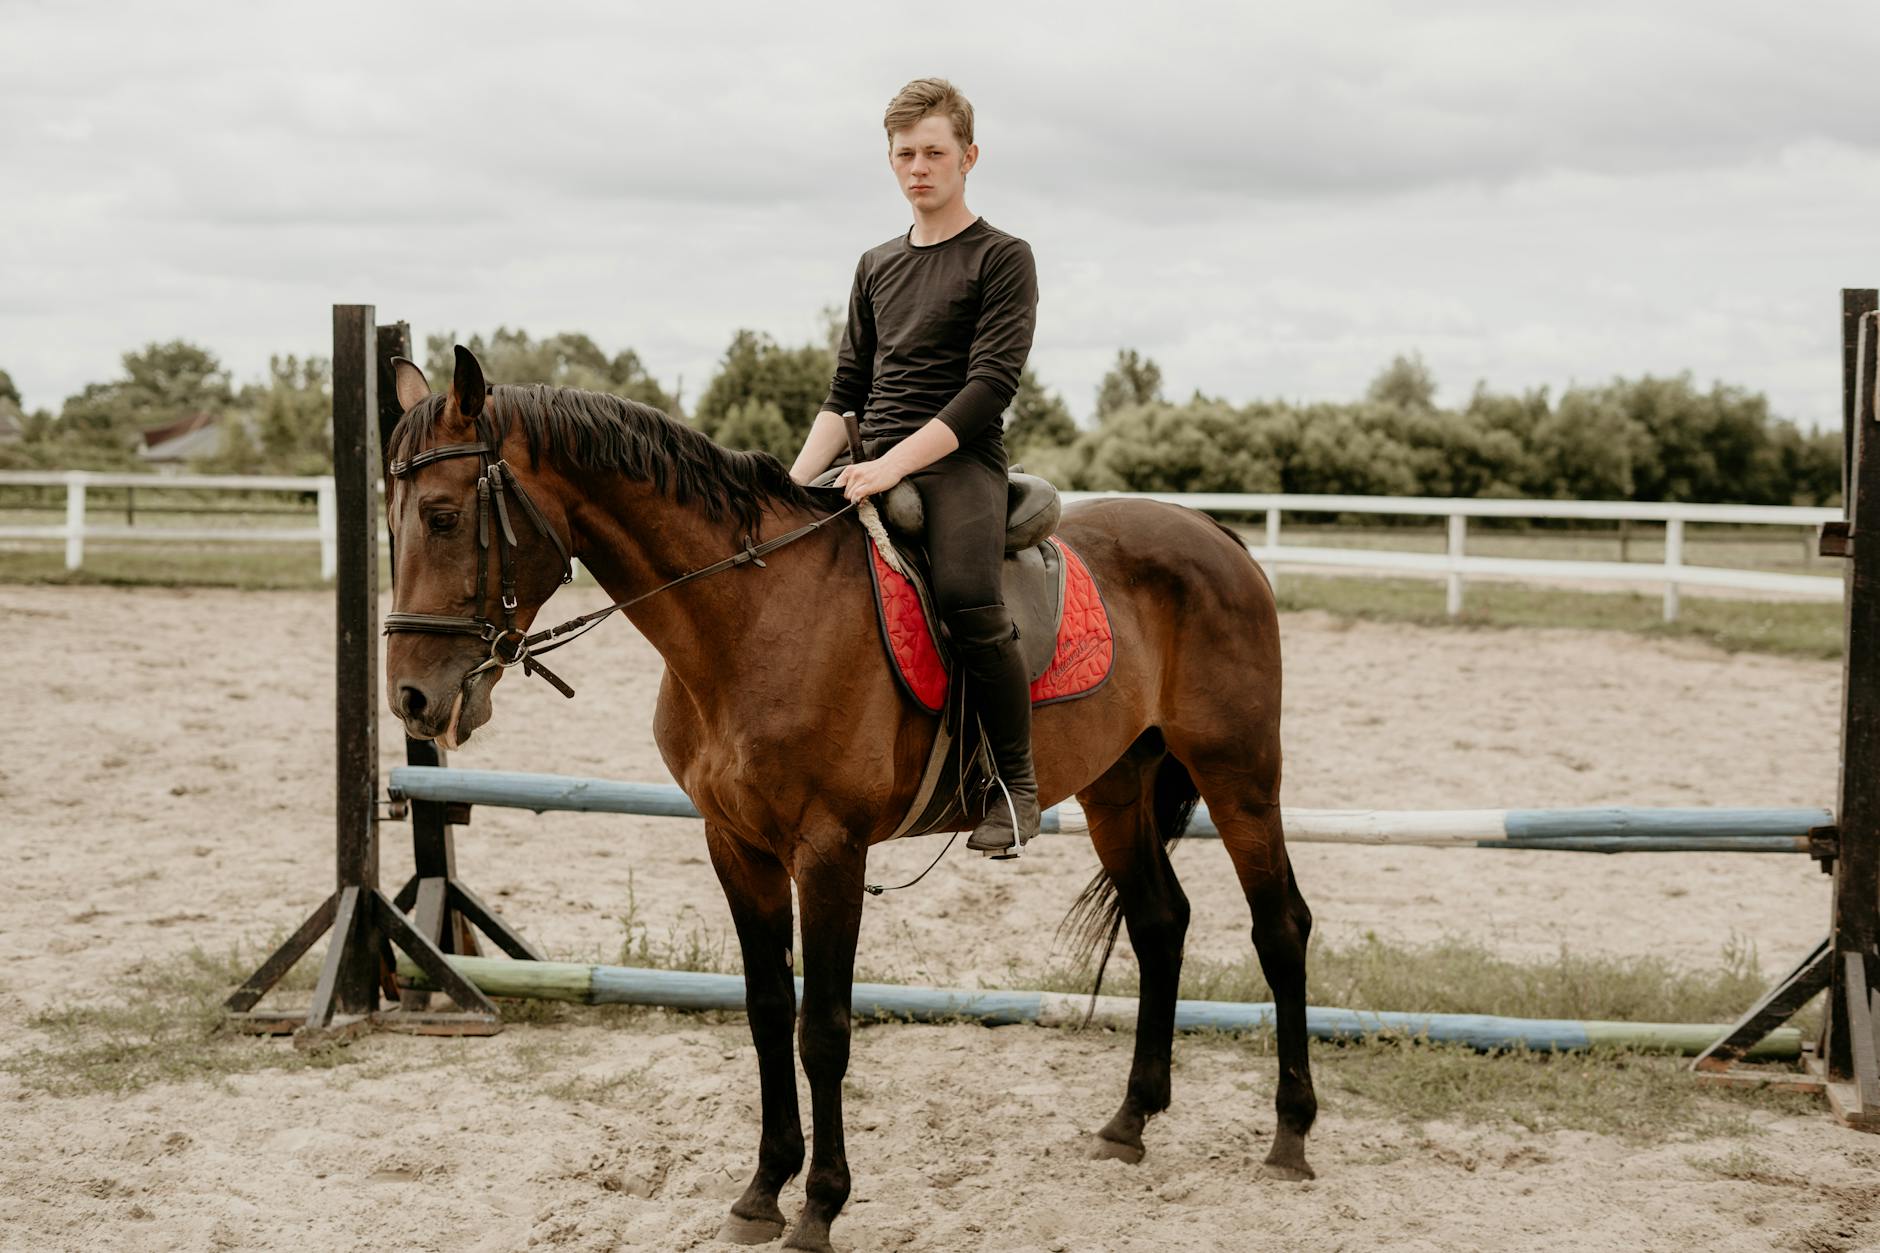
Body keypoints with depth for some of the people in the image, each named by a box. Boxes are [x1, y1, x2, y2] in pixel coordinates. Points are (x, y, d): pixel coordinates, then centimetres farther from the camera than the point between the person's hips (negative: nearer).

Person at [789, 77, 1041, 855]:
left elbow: (990, 385, -11)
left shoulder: (1002, 258, 0)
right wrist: (797, 482, 5)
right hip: (877, 473, 7)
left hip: (960, 463, -7)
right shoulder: (876, 268, 19)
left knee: (964, 595, -33)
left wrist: (894, 463, -20)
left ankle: (1016, 782, -18)